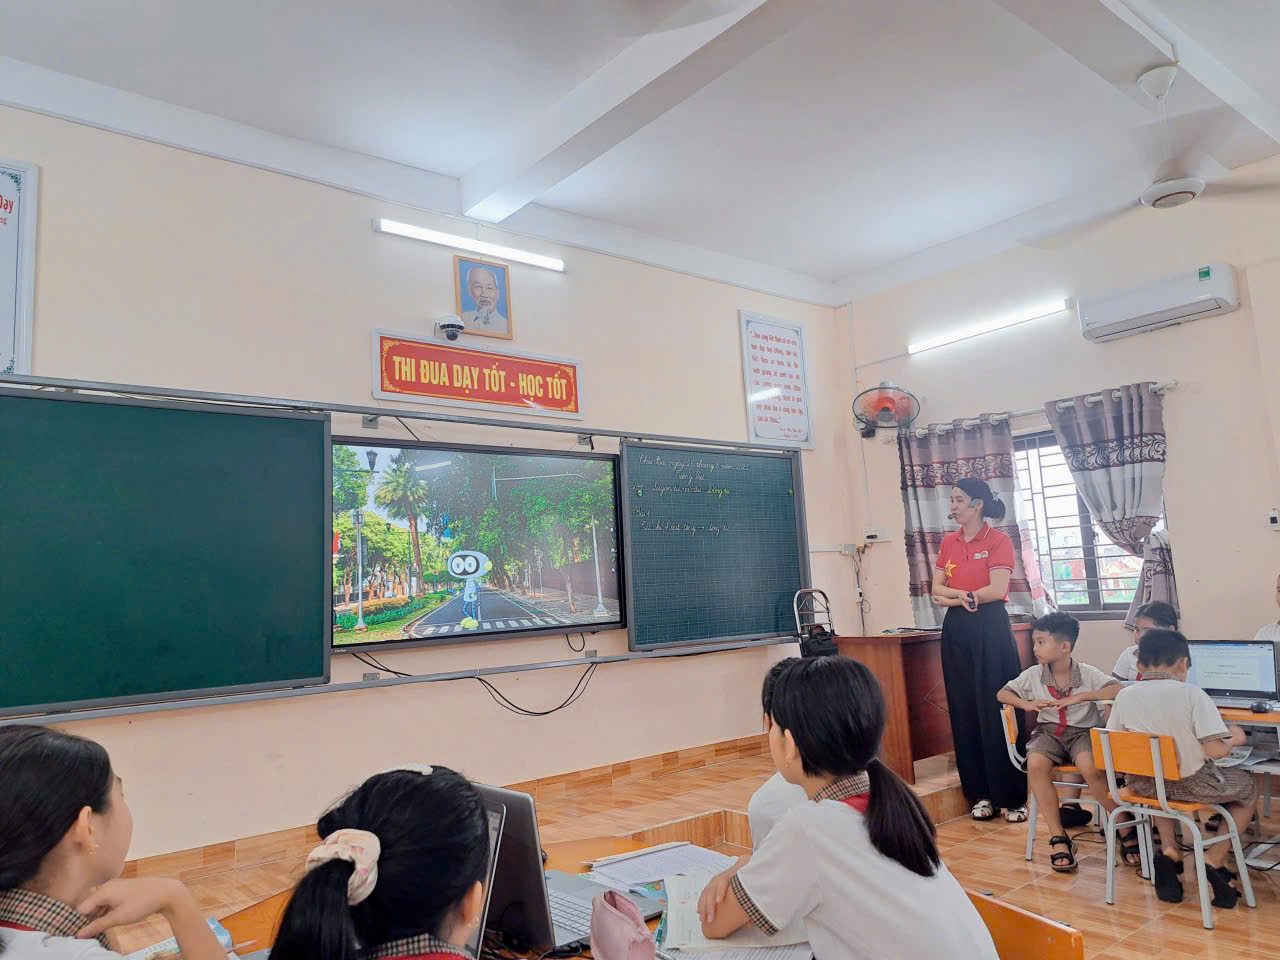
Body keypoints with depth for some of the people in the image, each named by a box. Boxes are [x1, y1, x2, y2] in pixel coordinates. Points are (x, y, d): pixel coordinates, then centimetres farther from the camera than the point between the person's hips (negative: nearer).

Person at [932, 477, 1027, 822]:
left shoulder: (998, 541, -4)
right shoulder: (949, 542, 12)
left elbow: (997, 590, -14)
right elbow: (937, 591, 8)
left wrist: (955, 595, -5)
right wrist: (965, 596, -9)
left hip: (991, 630, -5)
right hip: (956, 630, 5)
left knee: (997, 713, -3)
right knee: (964, 713, 7)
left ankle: (1013, 798, 8)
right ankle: (981, 794, 17)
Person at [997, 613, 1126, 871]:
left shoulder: (1087, 673, -6)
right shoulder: (1033, 675, 2)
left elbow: (1119, 690, -20)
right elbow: (1002, 694, 8)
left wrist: (1081, 696, -28)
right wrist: (1026, 704, -12)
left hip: (1083, 731, -2)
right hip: (1049, 732, 2)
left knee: (1090, 767, -35)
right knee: (1035, 763, -30)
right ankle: (1058, 838, -19)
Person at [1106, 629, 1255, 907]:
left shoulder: (1124, 696, -6)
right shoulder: (1191, 694, -17)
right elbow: (1214, 750, -19)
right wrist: (1234, 739, 3)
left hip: (1142, 784, 4)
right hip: (1190, 785, -3)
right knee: (1250, 788, 26)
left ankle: (1170, 851, 21)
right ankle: (1213, 861, 14)